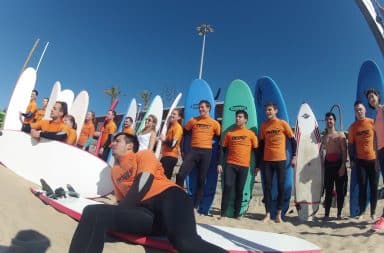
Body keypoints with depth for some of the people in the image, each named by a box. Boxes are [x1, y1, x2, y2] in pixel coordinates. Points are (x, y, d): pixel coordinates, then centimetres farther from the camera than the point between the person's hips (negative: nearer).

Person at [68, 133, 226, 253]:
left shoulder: (143, 155, 13)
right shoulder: (114, 170, 29)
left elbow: (143, 183, -5)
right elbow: (122, 201, 27)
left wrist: (118, 212, -8)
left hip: (168, 196, -4)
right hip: (145, 211, 5)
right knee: (93, 212, -18)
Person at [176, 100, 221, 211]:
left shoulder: (214, 123, 4)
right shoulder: (193, 120, 8)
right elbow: (184, 133, 14)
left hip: (206, 152, -1)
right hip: (193, 151, 1)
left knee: (201, 180, 6)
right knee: (180, 175, -11)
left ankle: (195, 205, 19)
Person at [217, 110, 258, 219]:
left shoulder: (251, 134, 4)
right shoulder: (229, 133, 7)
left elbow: (256, 150, 7)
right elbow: (223, 149, 8)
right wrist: (219, 163, 1)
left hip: (244, 166, 0)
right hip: (230, 164, 1)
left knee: (239, 190, 5)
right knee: (228, 187, -7)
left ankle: (237, 214, 19)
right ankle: (223, 213, 3)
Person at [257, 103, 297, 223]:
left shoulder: (283, 124, -1)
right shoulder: (263, 126, 6)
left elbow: (292, 140, 3)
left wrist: (293, 156, -4)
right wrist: (259, 160, 8)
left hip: (280, 160, -2)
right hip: (267, 160, 2)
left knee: (281, 186, 4)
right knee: (267, 187, 3)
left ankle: (279, 214, 16)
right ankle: (268, 214, 11)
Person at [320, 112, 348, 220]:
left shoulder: (340, 134, 2)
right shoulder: (324, 137, 14)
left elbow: (344, 151, -6)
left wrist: (343, 166, -14)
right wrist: (323, 164, 4)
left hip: (338, 163, -3)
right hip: (328, 164, 3)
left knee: (340, 190, 2)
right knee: (328, 190, 4)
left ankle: (339, 214, 11)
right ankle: (326, 214, 8)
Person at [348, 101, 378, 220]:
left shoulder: (372, 122, 1)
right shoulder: (353, 126, 2)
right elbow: (350, 144, 4)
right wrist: (352, 159, 1)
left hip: (373, 159, 0)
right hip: (360, 160, 0)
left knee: (374, 186, 5)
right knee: (362, 186, 0)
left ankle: (373, 212, 16)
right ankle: (361, 211, 8)